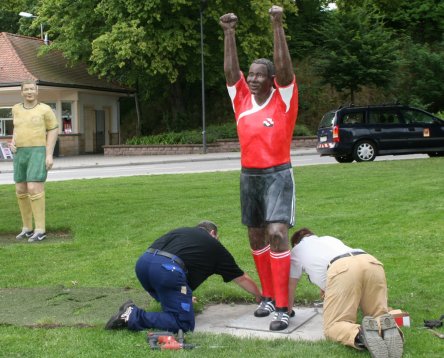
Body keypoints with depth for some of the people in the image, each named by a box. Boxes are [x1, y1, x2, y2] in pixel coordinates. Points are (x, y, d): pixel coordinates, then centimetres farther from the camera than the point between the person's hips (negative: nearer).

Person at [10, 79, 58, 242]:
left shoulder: (45, 109, -6)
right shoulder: (17, 108, 11)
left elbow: (53, 131, -4)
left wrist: (50, 154, -13)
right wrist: (13, 142, 4)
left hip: (39, 153, -7)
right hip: (21, 154, 7)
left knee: (34, 189, -17)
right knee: (21, 190, 7)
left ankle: (40, 229, -9)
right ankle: (27, 228, 20)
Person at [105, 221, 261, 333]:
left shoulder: (181, 231, 36)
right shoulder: (214, 245, 26)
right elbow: (242, 279, 37)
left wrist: (183, 295, 61)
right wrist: (260, 296, 55)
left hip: (142, 261, 7)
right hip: (168, 269, -7)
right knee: (184, 324, -1)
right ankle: (134, 317, -14)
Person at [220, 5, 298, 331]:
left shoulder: (283, 100, -6)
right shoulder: (242, 100, 5)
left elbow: (285, 69, -19)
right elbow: (230, 71, 2)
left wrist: (278, 26, -25)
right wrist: (229, 33, -5)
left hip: (278, 175, -6)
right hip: (249, 176, 6)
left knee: (277, 234, -18)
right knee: (256, 237, 11)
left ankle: (283, 307, -14)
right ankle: (268, 297, 25)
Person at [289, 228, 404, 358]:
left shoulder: (296, 250, 33)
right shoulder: (330, 239, 45)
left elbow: (290, 287, 39)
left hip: (342, 269, -5)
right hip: (372, 264, 5)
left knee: (333, 326, 1)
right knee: (379, 314, 16)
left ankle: (360, 334, -32)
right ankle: (387, 328, -20)